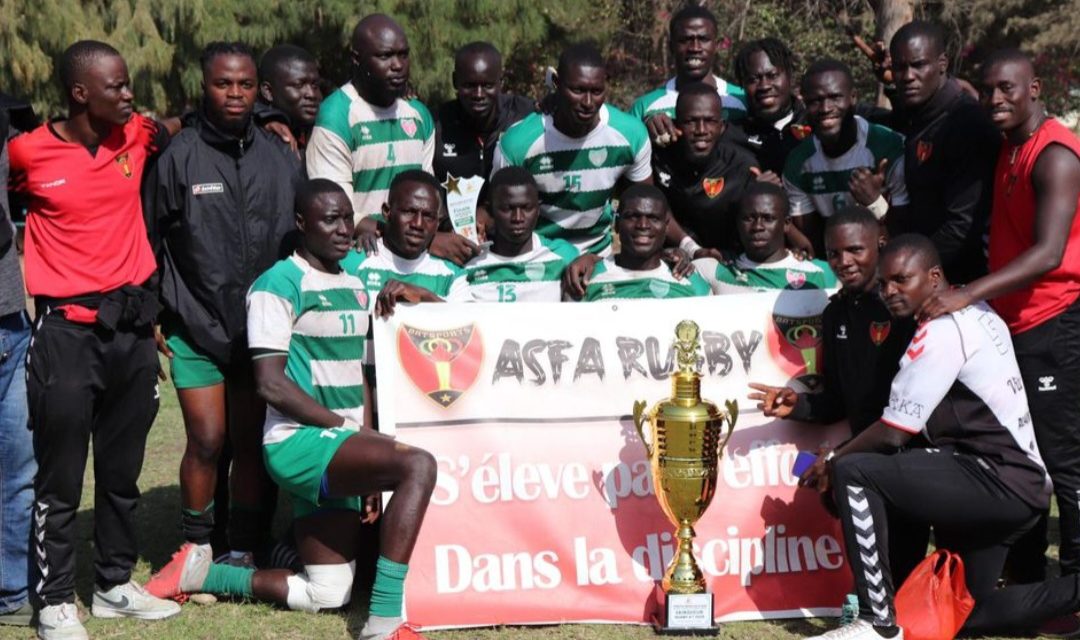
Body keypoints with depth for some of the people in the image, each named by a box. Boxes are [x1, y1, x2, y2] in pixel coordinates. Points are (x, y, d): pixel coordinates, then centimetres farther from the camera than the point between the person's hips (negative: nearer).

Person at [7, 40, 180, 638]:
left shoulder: (138, 135, 3)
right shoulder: (26, 152, -8)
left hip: (132, 325, 5)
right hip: (66, 330, -4)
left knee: (122, 470, 14)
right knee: (60, 476, 1)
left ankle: (114, 585, 26)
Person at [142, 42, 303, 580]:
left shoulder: (281, 158, 7)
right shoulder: (179, 157, -2)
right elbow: (150, 243, 2)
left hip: (264, 328, 3)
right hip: (195, 328, -2)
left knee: (254, 442, 4)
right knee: (207, 440, -6)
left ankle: (245, 552, 15)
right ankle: (195, 550, 13)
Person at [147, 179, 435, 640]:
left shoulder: (354, 285, 15)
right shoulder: (279, 285, -9)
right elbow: (271, 384, -16)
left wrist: (371, 463, 8)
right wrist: (351, 429, -15)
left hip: (342, 447, 8)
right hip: (299, 441, -8)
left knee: (327, 595, 6)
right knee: (417, 465, -31)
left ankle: (200, 572, 23)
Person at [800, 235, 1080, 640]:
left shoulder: (940, 331, -16)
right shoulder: (978, 312, 13)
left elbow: (893, 434, -16)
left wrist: (831, 463, 0)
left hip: (998, 483, -10)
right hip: (1023, 483, 10)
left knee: (853, 473, -18)